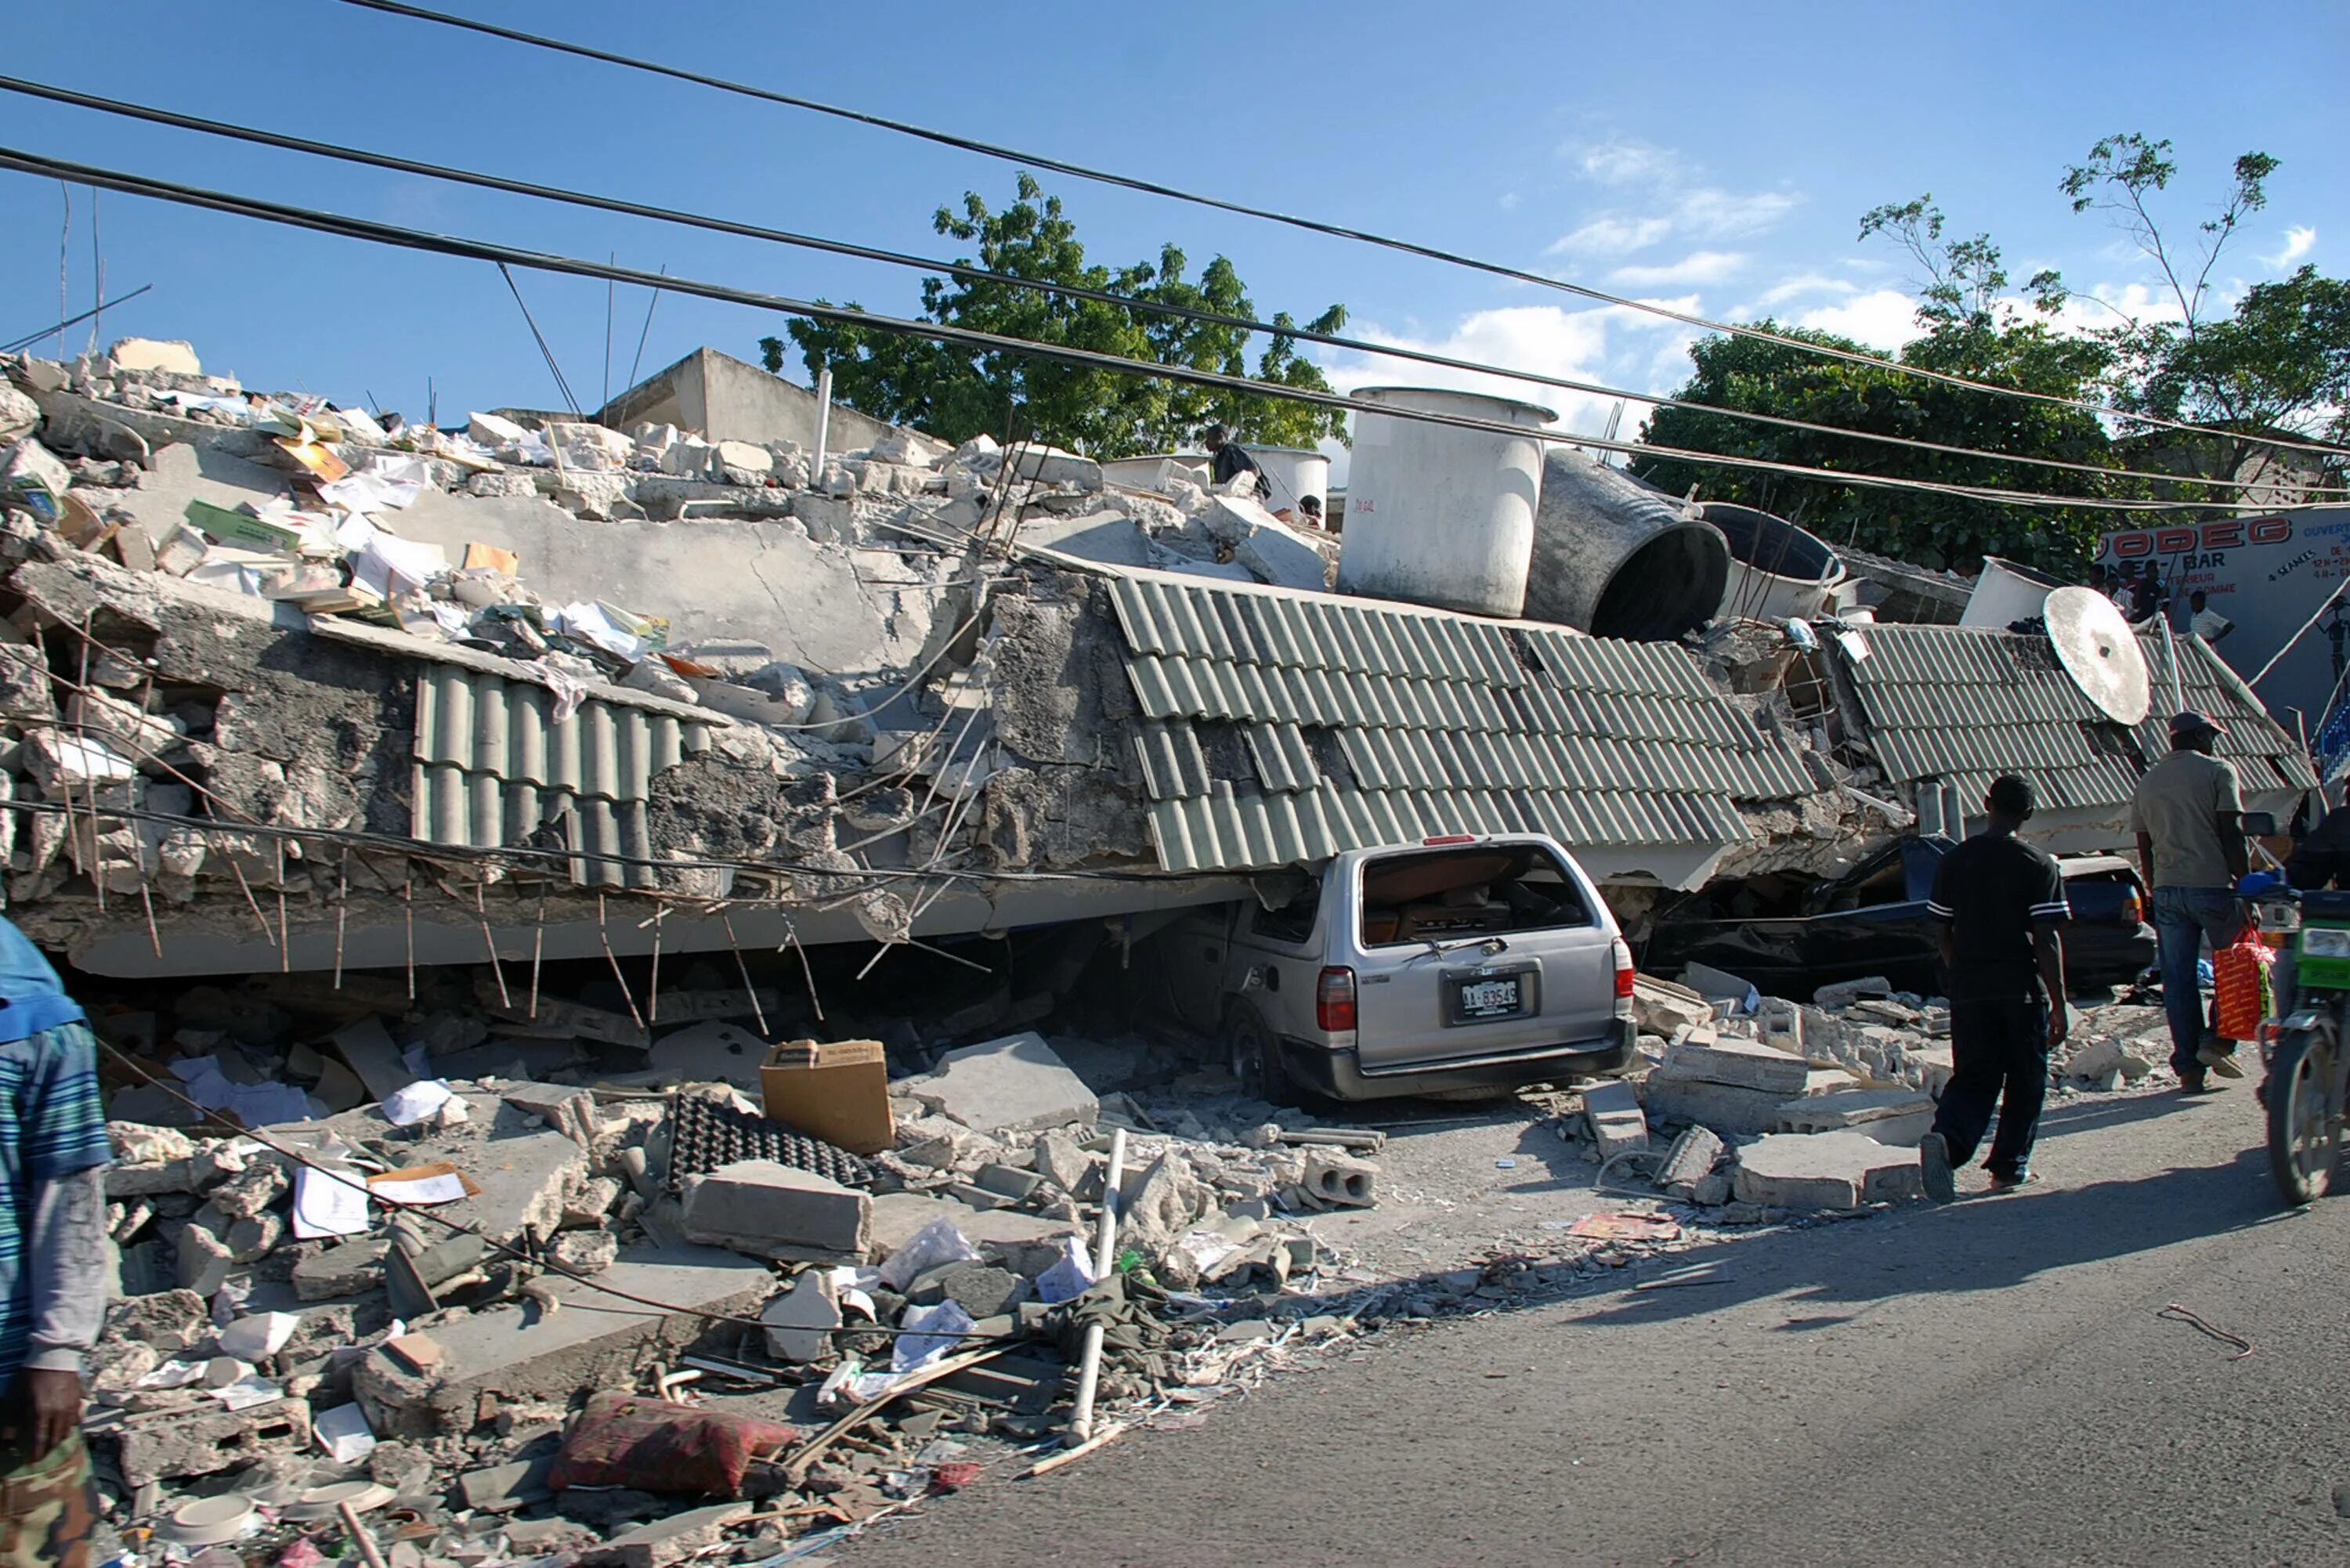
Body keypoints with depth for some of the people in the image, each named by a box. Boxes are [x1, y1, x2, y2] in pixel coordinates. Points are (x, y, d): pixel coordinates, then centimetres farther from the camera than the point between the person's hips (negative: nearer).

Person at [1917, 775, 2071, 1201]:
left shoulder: (1955, 861, 3)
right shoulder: (2039, 866, -7)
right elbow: (2046, 941, -11)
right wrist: (2059, 1004, -6)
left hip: (1969, 990, 3)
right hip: (2023, 990, -3)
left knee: (1973, 1077, 7)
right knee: (2025, 1081, 14)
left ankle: (1946, 1139, -19)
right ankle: (2009, 1166, 19)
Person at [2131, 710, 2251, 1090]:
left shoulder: (2146, 783, 14)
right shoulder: (2218, 771, -1)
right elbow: (2232, 835, -9)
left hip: (2167, 889, 5)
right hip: (2213, 886, -4)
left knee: (2178, 978, 5)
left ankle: (2187, 1067, 6)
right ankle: (2220, 1041, 1)